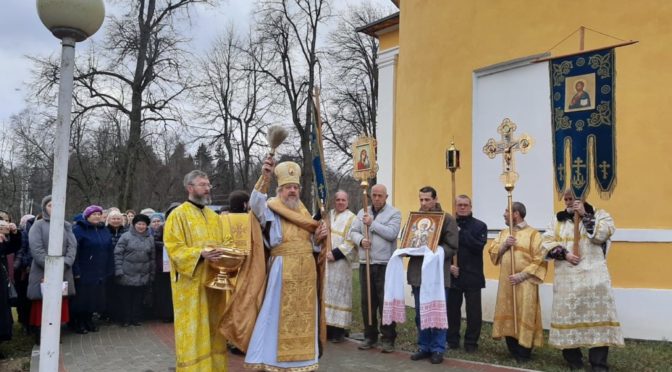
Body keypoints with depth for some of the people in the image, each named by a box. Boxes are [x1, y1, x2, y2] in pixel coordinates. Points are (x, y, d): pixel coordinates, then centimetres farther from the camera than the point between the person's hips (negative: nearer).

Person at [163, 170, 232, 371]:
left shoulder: (214, 216, 15)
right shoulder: (178, 215, -5)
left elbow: (224, 241, 21)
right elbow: (174, 248, -13)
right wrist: (200, 254, -25)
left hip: (213, 280, 6)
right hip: (191, 282, -6)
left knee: (213, 328, 10)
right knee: (193, 330, -3)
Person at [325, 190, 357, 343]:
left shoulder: (351, 218, -1)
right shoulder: (328, 215, 15)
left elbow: (350, 242, -9)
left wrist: (336, 253, -17)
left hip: (340, 262, -5)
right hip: (325, 260, 5)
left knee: (338, 293, -3)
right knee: (326, 292, 7)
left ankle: (338, 330, 2)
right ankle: (327, 327, 15)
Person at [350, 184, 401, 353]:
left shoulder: (394, 213, 0)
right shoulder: (362, 213, 14)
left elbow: (392, 233, -14)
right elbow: (353, 232, 10)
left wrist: (372, 223, -11)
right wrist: (360, 240, -11)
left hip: (385, 264, -4)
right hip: (365, 263, 5)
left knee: (386, 302, -2)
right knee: (367, 301, 9)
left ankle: (388, 339, 7)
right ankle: (370, 336, 20)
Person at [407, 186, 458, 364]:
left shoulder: (447, 218, -3)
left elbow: (452, 247, -7)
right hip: (417, 273, 4)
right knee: (420, 314, 11)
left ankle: (438, 349, 14)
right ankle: (424, 347, 23)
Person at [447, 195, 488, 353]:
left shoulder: (480, 226, 2)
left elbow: (478, 246, -14)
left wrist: (461, 233, -16)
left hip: (472, 276, -1)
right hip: (452, 275, 2)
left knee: (473, 311, 3)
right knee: (452, 309, 7)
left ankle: (471, 342, 14)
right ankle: (452, 340, 20)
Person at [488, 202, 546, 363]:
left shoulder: (533, 234, -6)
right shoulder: (503, 233, 13)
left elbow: (539, 260, -12)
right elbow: (492, 253, 9)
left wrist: (522, 275, -18)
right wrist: (504, 245, -9)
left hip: (524, 283, -6)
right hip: (506, 282, 6)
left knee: (524, 316, -2)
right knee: (508, 316, 9)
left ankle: (523, 354, 9)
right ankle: (513, 352, 20)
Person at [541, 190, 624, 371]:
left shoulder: (599, 215, 7)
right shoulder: (559, 219, 13)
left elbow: (601, 235, -12)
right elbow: (546, 243, 4)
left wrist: (584, 215, -10)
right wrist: (564, 254, -9)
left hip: (593, 274, -2)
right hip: (567, 277, 3)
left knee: (596, 314, -7)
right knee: (568, 315, 2)